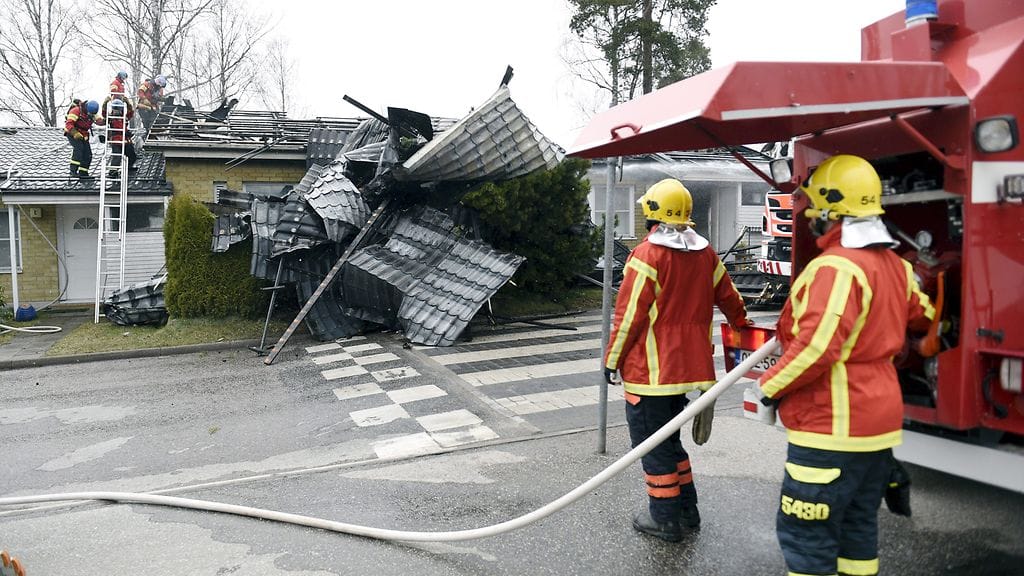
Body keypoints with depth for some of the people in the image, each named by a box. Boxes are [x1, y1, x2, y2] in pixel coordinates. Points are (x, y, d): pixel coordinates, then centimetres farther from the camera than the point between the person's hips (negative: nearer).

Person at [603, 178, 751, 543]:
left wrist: (612, 359, -5)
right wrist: (741, 323, 39)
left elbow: (628, 314, -15)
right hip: (687, 364, 7)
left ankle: (665, 518, 14)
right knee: (668, 437, 22)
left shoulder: (647, 255, -15)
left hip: (649, 369, -7)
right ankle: (686, 510, 29)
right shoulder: (706, 254, 6)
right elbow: (728, 297, 19)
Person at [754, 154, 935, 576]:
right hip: (877, 425, 10)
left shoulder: (837, 267, -20)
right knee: (857, 525, 19)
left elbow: (817, 348, -26)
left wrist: (770, 386, -12)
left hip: (833, 430, -10)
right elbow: (923, 315, 27)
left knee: (806, 533, -2)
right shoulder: (894, 264, 9)